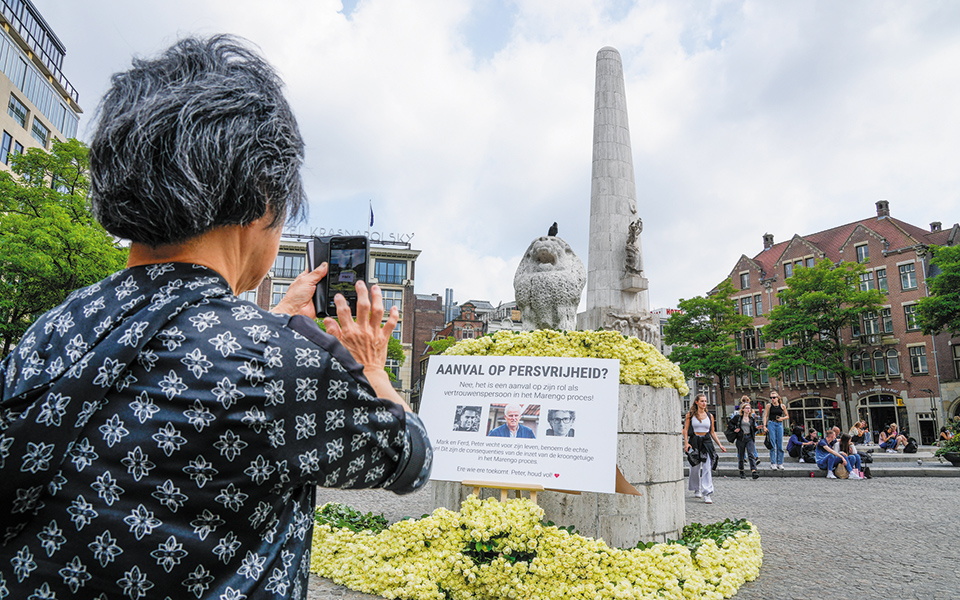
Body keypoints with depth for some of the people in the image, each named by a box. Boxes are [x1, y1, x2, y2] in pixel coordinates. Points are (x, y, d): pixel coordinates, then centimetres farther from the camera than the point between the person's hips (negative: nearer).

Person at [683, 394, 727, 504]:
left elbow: (712, 432, 15)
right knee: (695, 468, 6)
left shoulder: (710, 416, 10)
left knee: (707, 468, -9)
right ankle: (696, 490, 27)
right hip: (694, 442, -1)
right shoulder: (690, 415, 2)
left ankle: (707, 494, -9)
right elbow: (685, 430, -1)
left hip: (707, 442, 1)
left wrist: (719, 444, 9)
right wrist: (686, 443, -13)